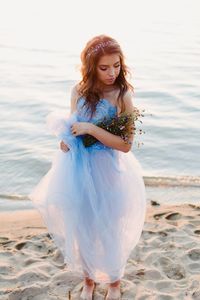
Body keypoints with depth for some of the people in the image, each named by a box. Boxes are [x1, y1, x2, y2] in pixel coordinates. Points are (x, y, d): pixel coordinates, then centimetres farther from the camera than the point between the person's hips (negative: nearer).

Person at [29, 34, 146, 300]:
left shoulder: (123, 95, -15)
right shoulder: (79, 91, -3)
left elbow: (126, 145, -17)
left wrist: (90, 128, -23)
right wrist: (66, 138, -11)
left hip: (106, 171, -4)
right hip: (77, 169, 4)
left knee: (109, 230, 15)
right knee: (81, 228, 18)